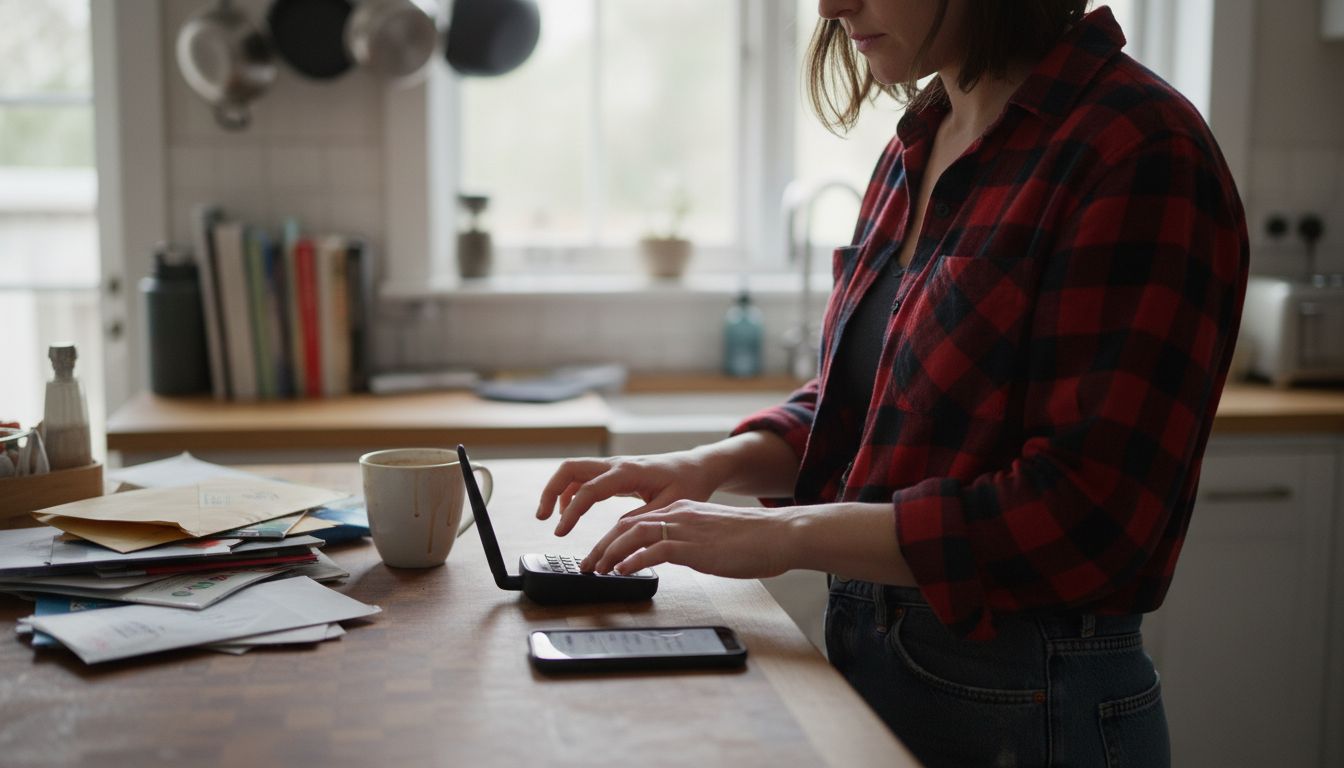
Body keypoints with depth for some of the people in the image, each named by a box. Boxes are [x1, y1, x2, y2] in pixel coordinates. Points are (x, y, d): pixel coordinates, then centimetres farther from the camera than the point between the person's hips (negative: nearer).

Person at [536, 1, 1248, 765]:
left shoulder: (1142, 153, -19)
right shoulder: (921, 143, 5)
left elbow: (1087, 516, -24)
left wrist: (785, 534, -22)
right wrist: (717, 465, -4)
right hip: (870, 659, 8)